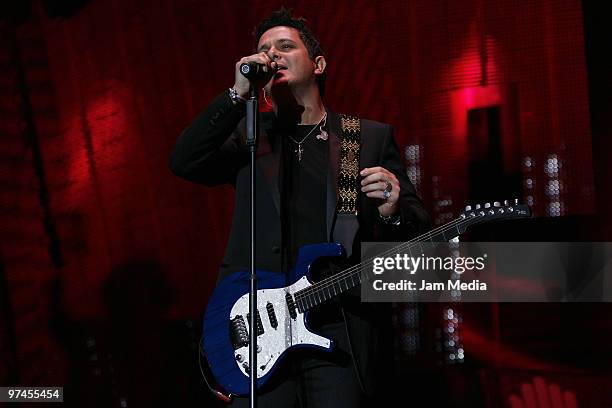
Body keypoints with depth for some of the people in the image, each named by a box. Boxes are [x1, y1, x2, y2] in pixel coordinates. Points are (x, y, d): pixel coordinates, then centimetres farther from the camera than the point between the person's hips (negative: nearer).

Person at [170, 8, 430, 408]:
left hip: (340, 330, -1)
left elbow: (419, 228, 7)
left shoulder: (373, 137, 11)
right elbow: (184, 162, -2)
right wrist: (238, 94, -9)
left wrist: (393, 212, -16)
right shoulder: (249, 135, 15)